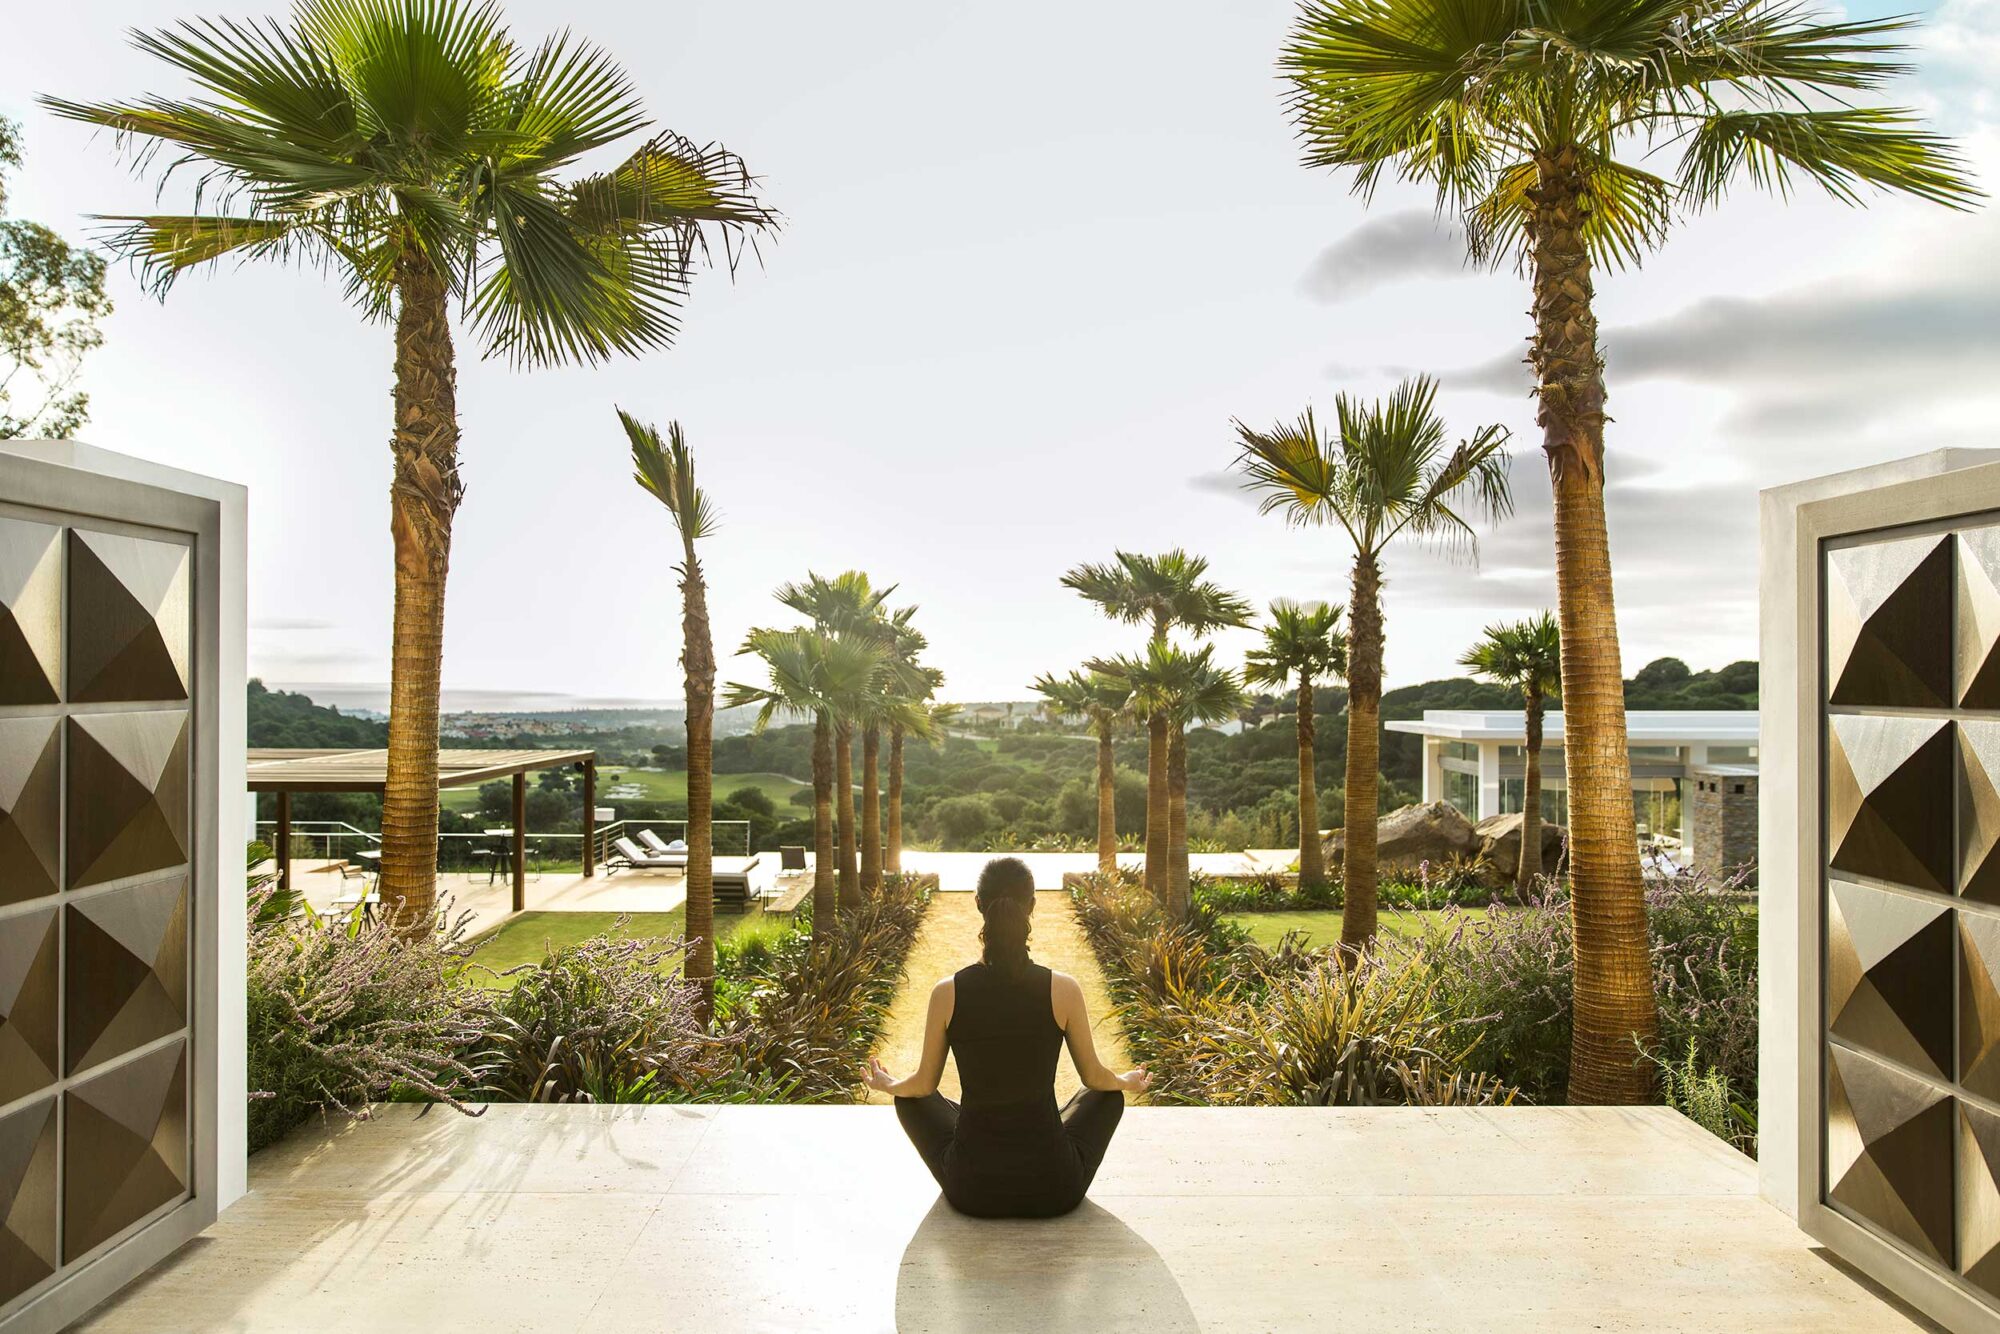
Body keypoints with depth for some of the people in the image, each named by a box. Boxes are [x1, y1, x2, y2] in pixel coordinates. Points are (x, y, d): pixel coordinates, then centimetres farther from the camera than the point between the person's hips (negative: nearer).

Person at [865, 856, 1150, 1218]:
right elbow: (1094, 1076, 2)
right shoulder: (1064, 990, -14)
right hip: (1053, 1189, 0)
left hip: (972, 1190, 1)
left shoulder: (947, 992, -12)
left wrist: (886, 1085, 27)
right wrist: (1128, 1082, 27)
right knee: (1109, 1095, 29)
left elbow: (923, 1084, 3)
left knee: (910, 1098, 28)